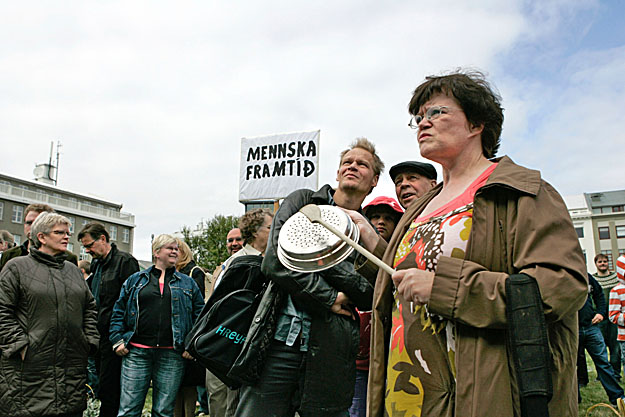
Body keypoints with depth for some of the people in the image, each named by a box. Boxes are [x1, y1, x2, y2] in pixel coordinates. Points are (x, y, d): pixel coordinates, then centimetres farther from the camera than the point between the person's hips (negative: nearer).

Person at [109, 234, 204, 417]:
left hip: (172, 355, 0)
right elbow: (118, 311, 12)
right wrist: (117, 340, 2)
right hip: (137, 352, 0)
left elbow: (200, 314, 9)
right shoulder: (135, 280, 12)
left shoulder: (188, 284, 12)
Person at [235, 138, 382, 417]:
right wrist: (330, 298, -6)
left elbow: (371, 298, -1)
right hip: (279, 341, -1)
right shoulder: (302, 201, 9)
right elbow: (274, 261, -5)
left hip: (329, 355, 2)